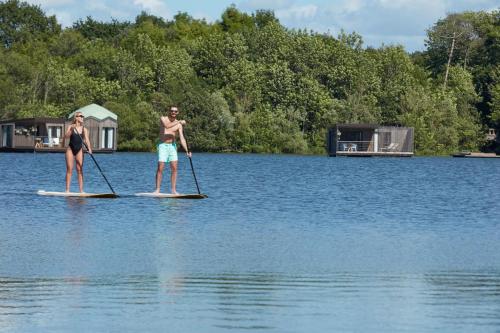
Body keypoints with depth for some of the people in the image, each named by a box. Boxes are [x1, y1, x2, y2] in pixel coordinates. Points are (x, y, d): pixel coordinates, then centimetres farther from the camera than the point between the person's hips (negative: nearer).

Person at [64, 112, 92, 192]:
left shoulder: (84, 129, 3)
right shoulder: (71, 127, -3)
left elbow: (86, 140, -6)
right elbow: (66, 137, -14)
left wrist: (89, 148, -22)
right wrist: (71, 130, -28)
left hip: (79, 150, 2)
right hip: (71, 149, -2)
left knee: (80, 170, -1)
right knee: (69, 169, -3)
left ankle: (81, 190, -1)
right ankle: (67, 190, 0)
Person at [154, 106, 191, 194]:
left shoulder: (179, 125, 4)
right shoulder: (163, 119, -2)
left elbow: (182, 138, -3)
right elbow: (167, 126, -25)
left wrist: (187, 150, -14)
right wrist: (179, 122, -26)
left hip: (172, 146, 3)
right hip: (163, 146, -3)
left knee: (174, 168, -3)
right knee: (160, 168, -8)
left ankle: (173, 190, 0)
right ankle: (157, 189, -6)